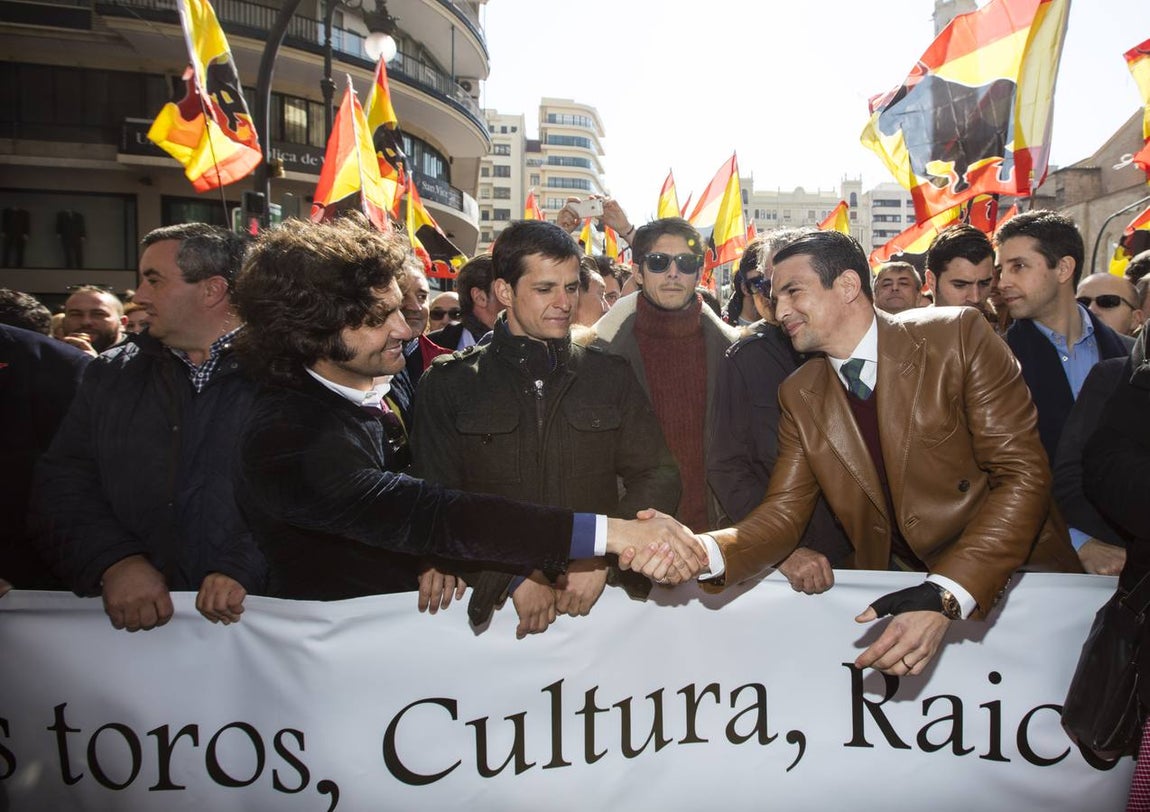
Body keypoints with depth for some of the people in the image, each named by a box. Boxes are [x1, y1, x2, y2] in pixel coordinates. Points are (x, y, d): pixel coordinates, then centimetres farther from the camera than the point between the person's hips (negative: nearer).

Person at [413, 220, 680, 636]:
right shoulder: (449, 384, 6)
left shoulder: (611, 376, 11)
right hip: (494, 598, -1)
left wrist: (601, 555, -10)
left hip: (599, 592, 2)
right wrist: (514, 575, -12)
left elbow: (658, 477, 6)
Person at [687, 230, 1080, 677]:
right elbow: (783, 513, -3)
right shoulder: (799, 396, 0)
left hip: (1018, 575, -2)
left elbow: (1023, 473, -15)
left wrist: (945, 595, -26)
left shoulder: (959, 336, -11)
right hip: (898, 592, 2)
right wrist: (704, 551, -25)